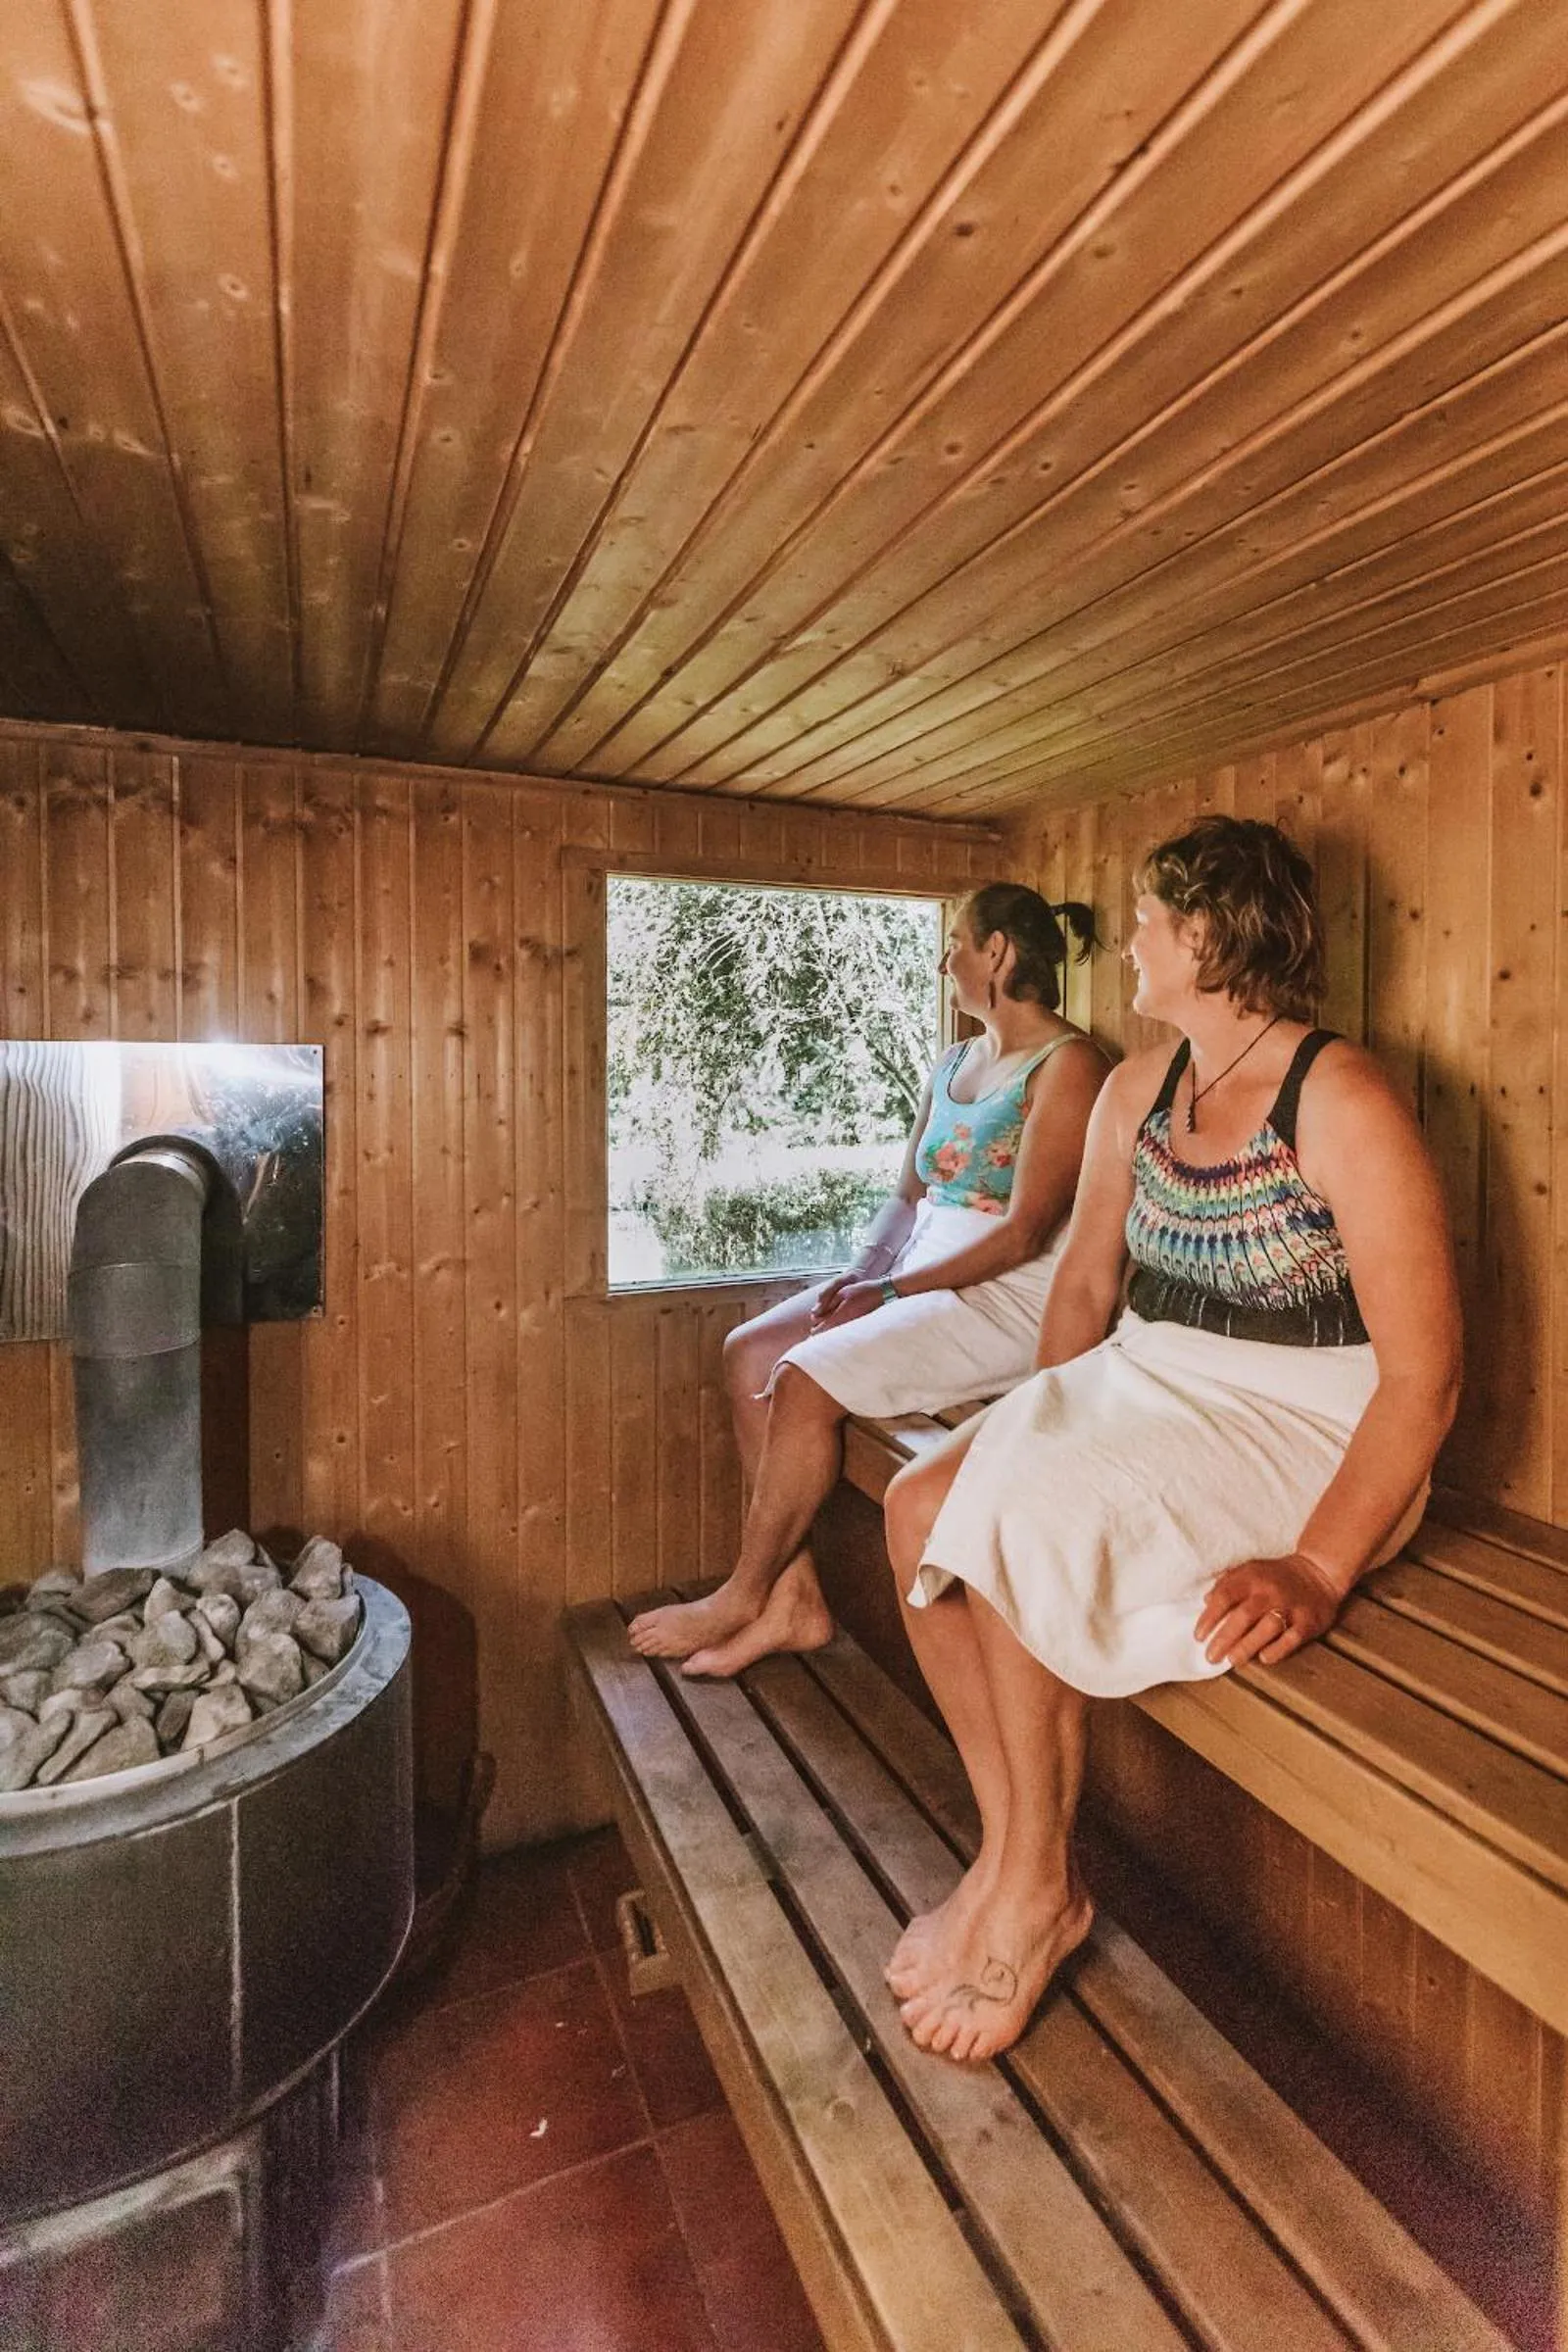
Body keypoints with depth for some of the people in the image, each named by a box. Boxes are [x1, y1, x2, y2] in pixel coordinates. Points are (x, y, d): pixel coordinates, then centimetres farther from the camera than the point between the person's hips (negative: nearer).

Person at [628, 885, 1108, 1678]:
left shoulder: (1067, 1066, -10)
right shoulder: (952, 1064, 17)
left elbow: (1024, 1233, -18)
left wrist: (890, 1292, -17)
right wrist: (860, 1271, -1)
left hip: (1010, 1300, -8)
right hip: (925, 1279, 9)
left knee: (805, 1379, -23)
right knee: (748, 1353, -6)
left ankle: (744, 1598, -1)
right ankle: (793, 1597, -2)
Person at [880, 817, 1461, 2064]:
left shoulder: (1342, 1102, -15)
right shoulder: (1138, 1088, 8)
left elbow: (1425, 1371, -18)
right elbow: (1086, 1276, 12)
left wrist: (1317, 1569, -24)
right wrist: (1032, 1436, 0)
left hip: (1298, 1424, -6)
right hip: (1148, 1387, 7)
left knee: (1019, 1532, -26)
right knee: (926, 1506, -13)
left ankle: (1035, 1890, 0)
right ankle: (1011, 1856, 3)